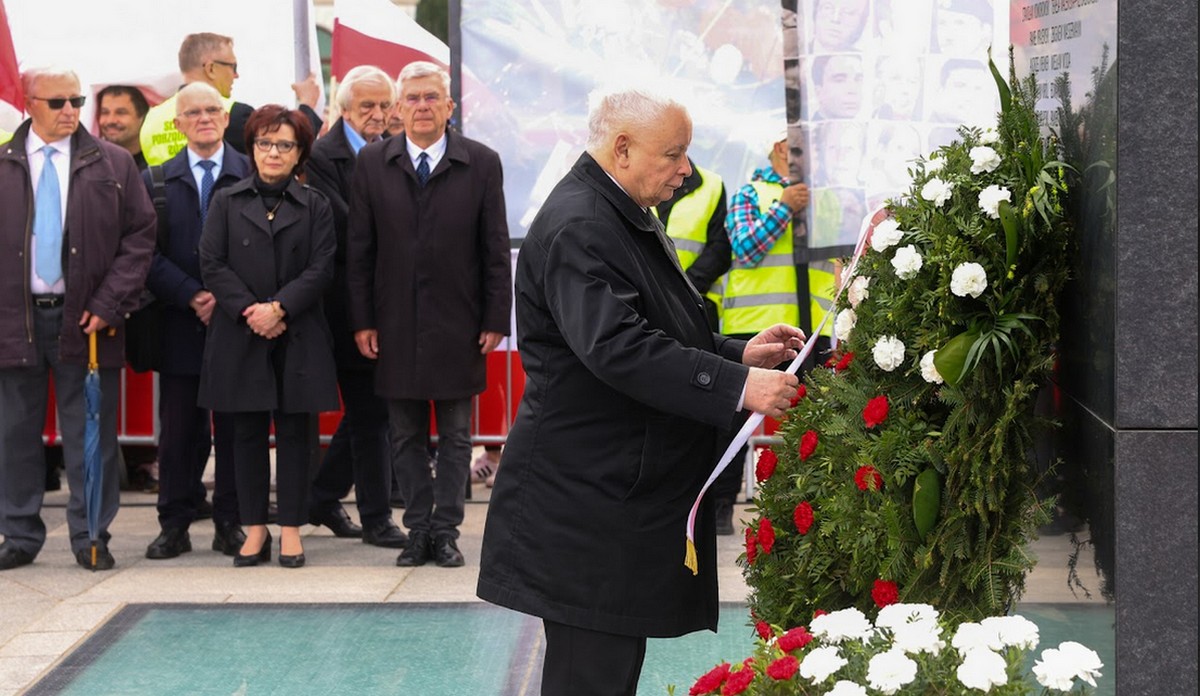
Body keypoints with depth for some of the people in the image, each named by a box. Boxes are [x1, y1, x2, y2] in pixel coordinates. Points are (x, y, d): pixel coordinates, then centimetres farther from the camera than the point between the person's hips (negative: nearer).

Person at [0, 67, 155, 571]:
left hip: (85, 318, -1)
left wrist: (109, 304, -7)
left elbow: (140, 235, 2)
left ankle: (91, 537, 13)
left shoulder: (112, 165, 4)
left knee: (90, 435, 3)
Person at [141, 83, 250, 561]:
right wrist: (192, 297, -9)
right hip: (180, 328, 1)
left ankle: (230, 523, 11)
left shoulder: (254, 177, 4)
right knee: (179, 429, 3)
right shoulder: (156, 181, 10)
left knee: (235, 429, 3)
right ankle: (174, 525, 10)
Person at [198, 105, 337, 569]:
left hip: (298, 335, 0)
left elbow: (321, 269, -2)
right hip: (239, 337, 1)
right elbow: (211, 265, 0)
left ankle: (291, 528, 8)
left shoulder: (314, 206, 7)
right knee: (248, 432, 4)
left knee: (294, 431, 2)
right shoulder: (226, 203, 8)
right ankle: (255, 528, 11)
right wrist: (250, 310, -12)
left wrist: (278, 308, -14)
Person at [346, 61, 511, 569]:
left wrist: (496, 319, -4)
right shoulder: (372, 163, 3)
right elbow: (359, 250, 4)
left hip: (458, 326, -1)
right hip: (395, 326, 1)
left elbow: (496, 250, 1)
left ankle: (446, 530, 14)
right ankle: (419, 530, 16)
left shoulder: (482, 163, 0)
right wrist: (362, 321, -1)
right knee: (406, 436, 7)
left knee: (455, 436, 6)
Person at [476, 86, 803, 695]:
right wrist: (738, 386, -30)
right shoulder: (577, 228, -18)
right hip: (589, 502, -11)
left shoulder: (623, 216, 17)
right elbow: (618, 349, -30)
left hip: (622, 496, 11)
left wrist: (739, 353, 10)